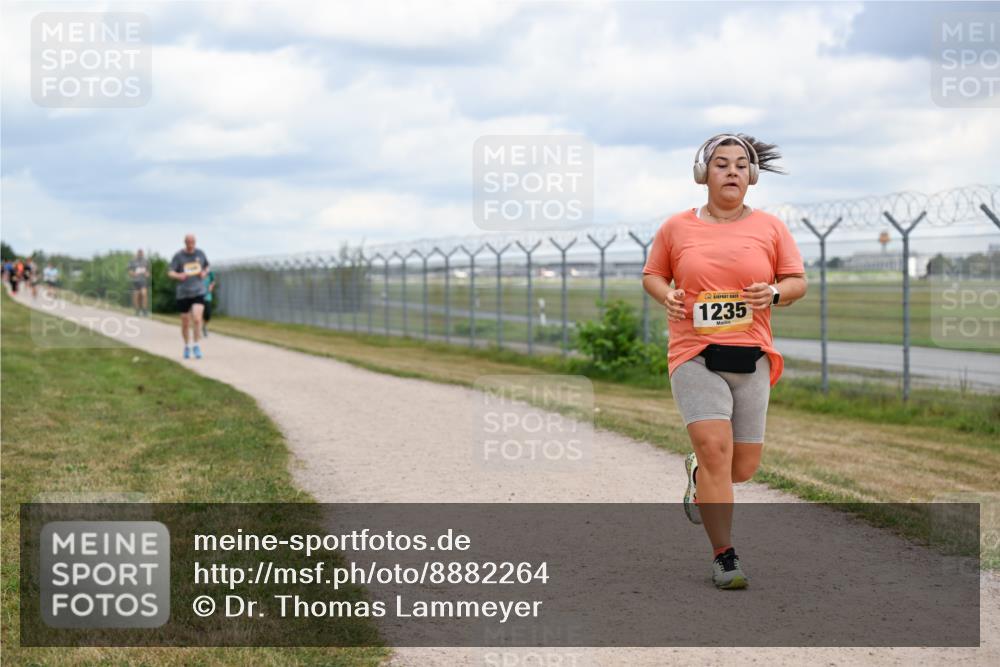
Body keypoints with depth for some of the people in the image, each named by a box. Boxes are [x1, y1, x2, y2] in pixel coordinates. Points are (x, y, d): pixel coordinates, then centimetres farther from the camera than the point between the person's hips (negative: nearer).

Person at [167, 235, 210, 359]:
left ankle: (196, 346, -8)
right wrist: (178, 275, -24)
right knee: (185, 322, 7)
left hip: (198, 292, 0)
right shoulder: (178, 255, -1)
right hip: (183, 293, 0)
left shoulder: (200, 253, 7)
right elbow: (170, 272, -3)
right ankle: (187, 346, 28)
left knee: (197, 319, -18)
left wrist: (204, 272, 0)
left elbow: (207, 266, 22)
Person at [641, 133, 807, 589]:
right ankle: (724, 557, -9)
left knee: (743, 467, 6)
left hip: (751, 358, 2)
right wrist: (667, 296, -7)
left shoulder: (770, 228, 7)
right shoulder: (677, 228, 5)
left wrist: (774, 293, -13)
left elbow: (798, 281, 9)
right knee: (715, 448, -17)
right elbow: (652, 275, 15)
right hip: (695, 354, -2)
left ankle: (697, 472, 42)